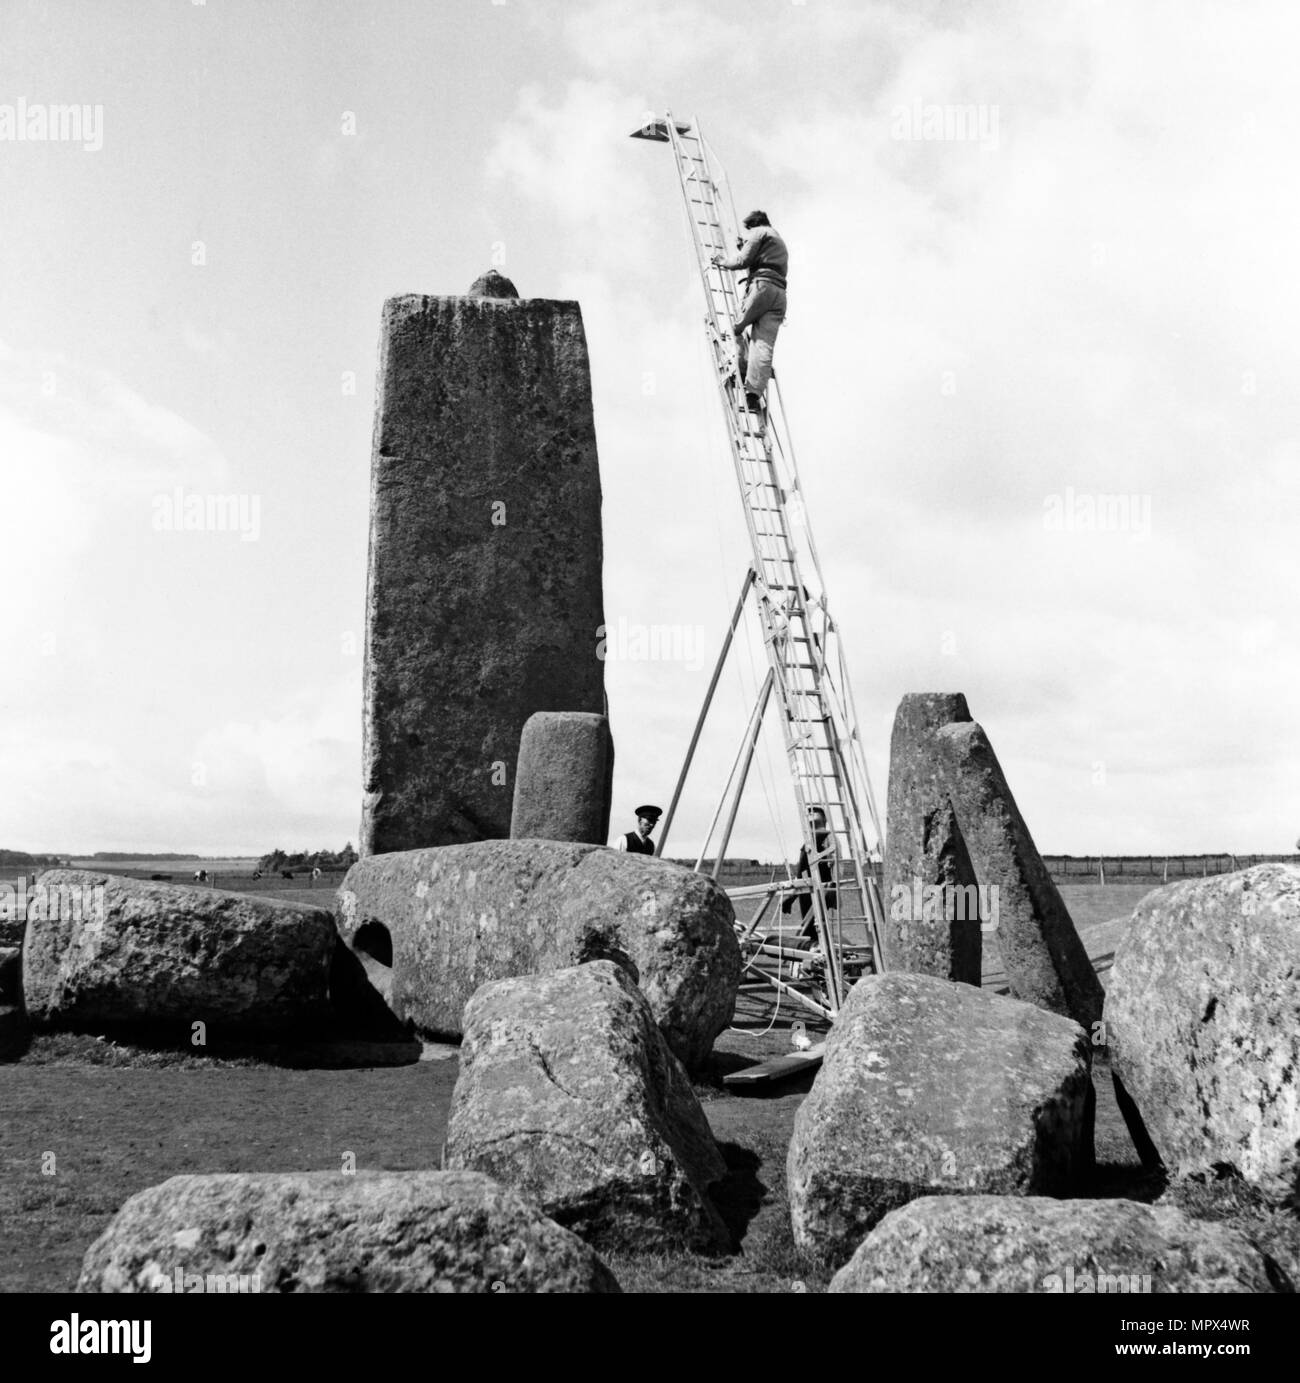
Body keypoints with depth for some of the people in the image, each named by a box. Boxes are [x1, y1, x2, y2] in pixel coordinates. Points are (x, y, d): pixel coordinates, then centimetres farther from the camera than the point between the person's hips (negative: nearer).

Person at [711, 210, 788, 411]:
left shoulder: (759, 233, 9)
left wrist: (724, 263, 13)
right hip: (780, 292, 7)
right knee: (764, 345, -7)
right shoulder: (780, 242, 36)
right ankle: (755, 393, -20)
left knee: (735, 328, 5)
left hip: (761, 285, -7)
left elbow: (744, 260, -2)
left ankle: (740, 370, -10)